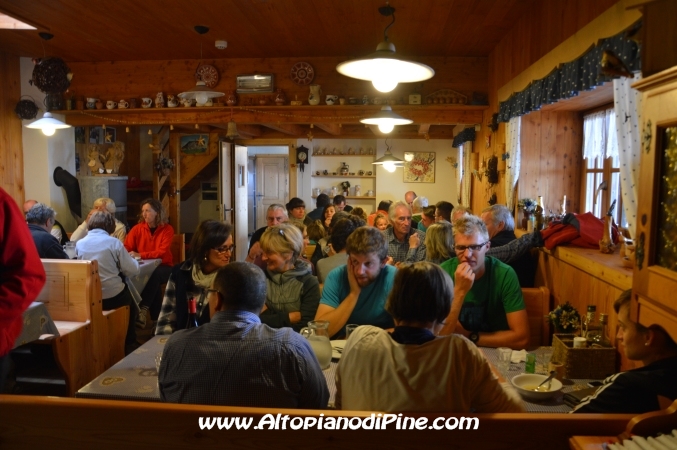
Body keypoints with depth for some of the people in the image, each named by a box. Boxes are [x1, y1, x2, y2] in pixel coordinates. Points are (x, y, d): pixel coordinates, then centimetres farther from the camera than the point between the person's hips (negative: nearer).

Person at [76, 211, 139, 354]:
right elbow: (132, 271, -10)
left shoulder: (79, 244, 1)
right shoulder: (114, 242, -10)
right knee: (130, 300, 30)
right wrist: (132, 259, 12)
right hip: (113, 297, -4)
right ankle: (130, 344, 34)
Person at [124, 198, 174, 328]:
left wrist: (140, 255, -29)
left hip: (163, 267, -2)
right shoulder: (137, 228, 2)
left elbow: (162, 252, -18)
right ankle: (154, 316, -18)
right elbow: (126, 247, -1)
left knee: (154, 275, -35)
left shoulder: (167, 229, -8)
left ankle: (143, 310, -28)